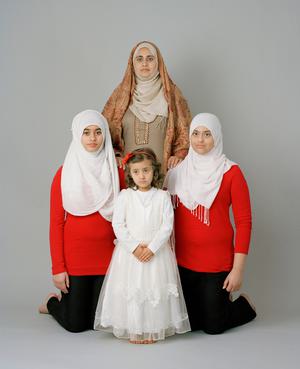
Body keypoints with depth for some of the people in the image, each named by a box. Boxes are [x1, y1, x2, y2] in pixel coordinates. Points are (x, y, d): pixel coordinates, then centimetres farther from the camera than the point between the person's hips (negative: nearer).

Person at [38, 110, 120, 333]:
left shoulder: (116, 172, 2)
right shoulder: (64, 174, -4)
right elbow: (56, 223, -5)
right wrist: (57, 267, -9)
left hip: (106, 255, 2)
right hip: (74, 255, -2)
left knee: (98, 322, 8)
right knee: (75, 324, 4)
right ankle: (53, 303, 37)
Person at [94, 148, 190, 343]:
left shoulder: (163, 196, 0)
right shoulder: (124, 196, 0)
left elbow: (167, 226, -5)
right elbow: (118, 225, -4)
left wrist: (152, 248, -14)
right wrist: (134, 246, -12)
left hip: (156, 252, 0)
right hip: (129, 252, 0)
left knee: (155, 289, 3)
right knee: (130, 290, 2)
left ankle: (153, 330, 16)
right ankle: (133, 330, 15)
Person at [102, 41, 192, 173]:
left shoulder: (171, 92, 8)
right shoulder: (122, 93, 10)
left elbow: (184, 129, 8)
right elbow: (107, 129, 9)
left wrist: (179, 154, -7)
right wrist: (115, 155, -5)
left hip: (163, 168, 0)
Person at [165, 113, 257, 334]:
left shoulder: (230, 173, -7)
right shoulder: (177, 172, 5)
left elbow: (244, 222, -8)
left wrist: (238, 268, -12)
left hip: (217, 261, -4)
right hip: (183, 260, 4)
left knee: (213, 326, 4)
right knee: (189, 323, 11)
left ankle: (245, 305, 34)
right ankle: (220, 301, 40)